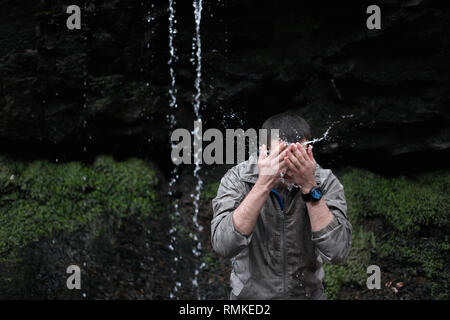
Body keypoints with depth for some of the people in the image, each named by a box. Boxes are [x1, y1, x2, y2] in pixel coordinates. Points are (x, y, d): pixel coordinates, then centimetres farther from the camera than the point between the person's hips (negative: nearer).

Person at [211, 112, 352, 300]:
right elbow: (223, 246, -32)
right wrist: (263, 184, -35)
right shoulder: (237, 179, -19)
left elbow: (337, 253, -26)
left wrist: (310, 187, -31)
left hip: (308, 293, 1)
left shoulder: (326, 182, -16)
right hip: (250, 293, -1)